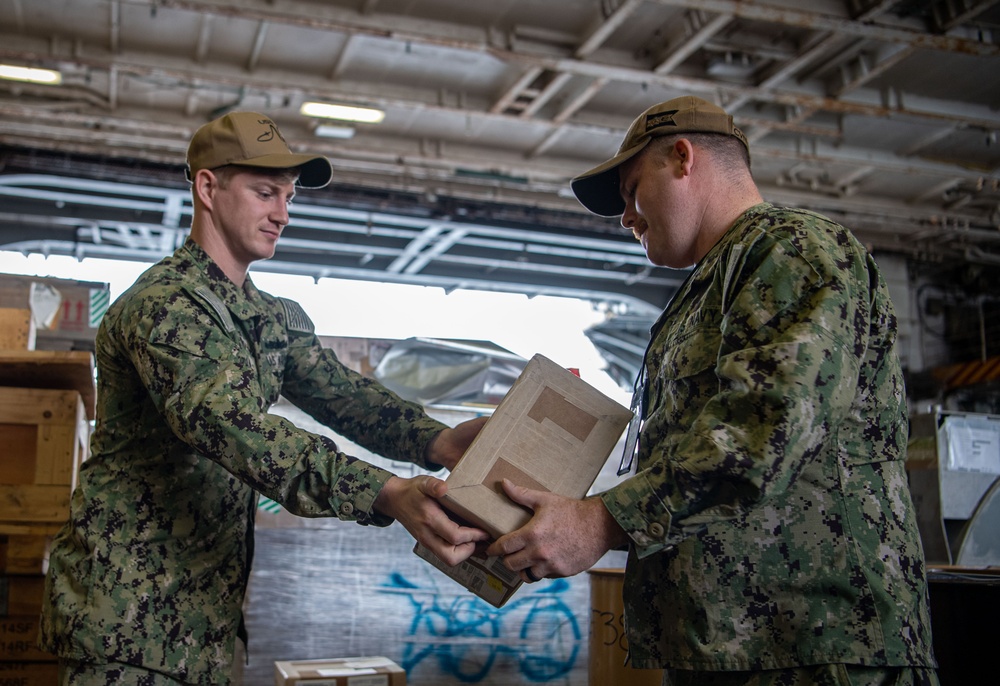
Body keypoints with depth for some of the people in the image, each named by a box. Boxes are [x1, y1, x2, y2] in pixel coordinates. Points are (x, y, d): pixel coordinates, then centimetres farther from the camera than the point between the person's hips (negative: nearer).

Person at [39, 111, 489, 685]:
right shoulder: (163, 303, -19)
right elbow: (230, 425, -34)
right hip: (130, 620, -8)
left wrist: (436, 442, -24)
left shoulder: (278, 318, 11)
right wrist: (386, 495, -45)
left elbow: (342, 393, -3)